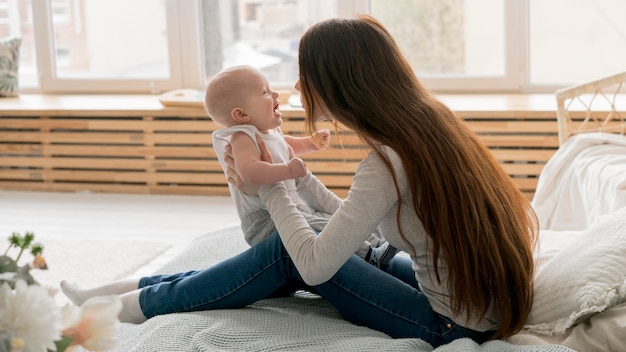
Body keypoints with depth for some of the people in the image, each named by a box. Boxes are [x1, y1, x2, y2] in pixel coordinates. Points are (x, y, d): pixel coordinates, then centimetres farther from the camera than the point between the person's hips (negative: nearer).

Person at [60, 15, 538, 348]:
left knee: (289, 256, -7)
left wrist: (271, 191, -6)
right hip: (487, 304, 8)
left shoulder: (388, 163, -26)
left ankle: (139, 304, 8)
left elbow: (314, 265, -21)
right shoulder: (432, 117, 0)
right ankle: (137, 286, 16)